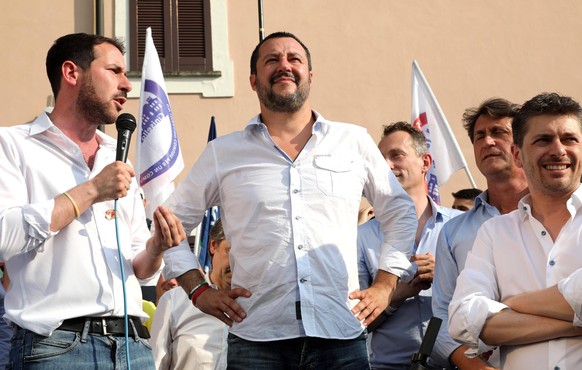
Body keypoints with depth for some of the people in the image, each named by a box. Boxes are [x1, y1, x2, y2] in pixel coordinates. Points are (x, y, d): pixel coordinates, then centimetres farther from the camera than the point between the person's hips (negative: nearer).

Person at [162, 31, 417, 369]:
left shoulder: (354, 142, 11)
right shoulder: (223, 153, 9)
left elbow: (402, 214, 18)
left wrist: (385, 285, 9)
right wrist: (199, 290, 3)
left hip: (342, 339, 1)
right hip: (256, 340, 0)